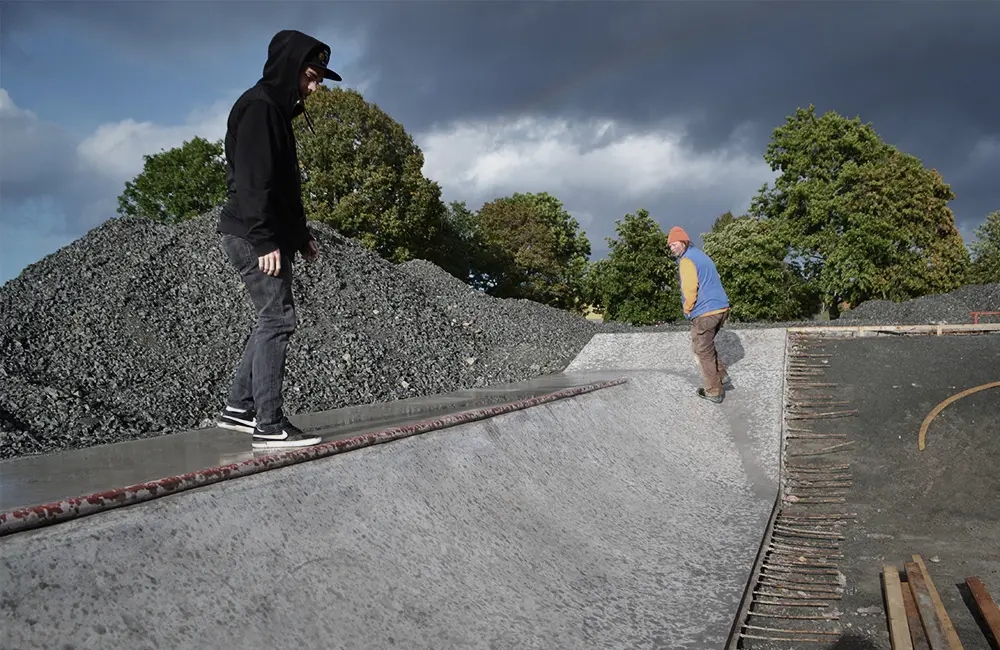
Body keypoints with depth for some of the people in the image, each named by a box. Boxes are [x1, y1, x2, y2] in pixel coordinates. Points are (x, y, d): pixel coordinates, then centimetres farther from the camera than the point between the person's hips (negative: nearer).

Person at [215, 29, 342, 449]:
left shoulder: (277, 111, 21)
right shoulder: (259, 107, -10)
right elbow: (253, 180, -20)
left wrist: (301, 236, 23)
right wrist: (266, 240, -25)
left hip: (270, 237, 10)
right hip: (252, 237, -10)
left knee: (273, 321, 12)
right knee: (277, 320, -10)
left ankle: (238, 409, 18)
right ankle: (269, 426, -8)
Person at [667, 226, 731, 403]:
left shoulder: (687, 260, -11)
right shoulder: (702, 256, 19)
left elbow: (690, 289, -21)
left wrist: (687, 310, -4)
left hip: (704, 314, -9)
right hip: (722, 309, 9)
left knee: (704, 352, 4)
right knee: (707, 345, 27)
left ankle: (714, 392, 10)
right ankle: (721, 375, 21)